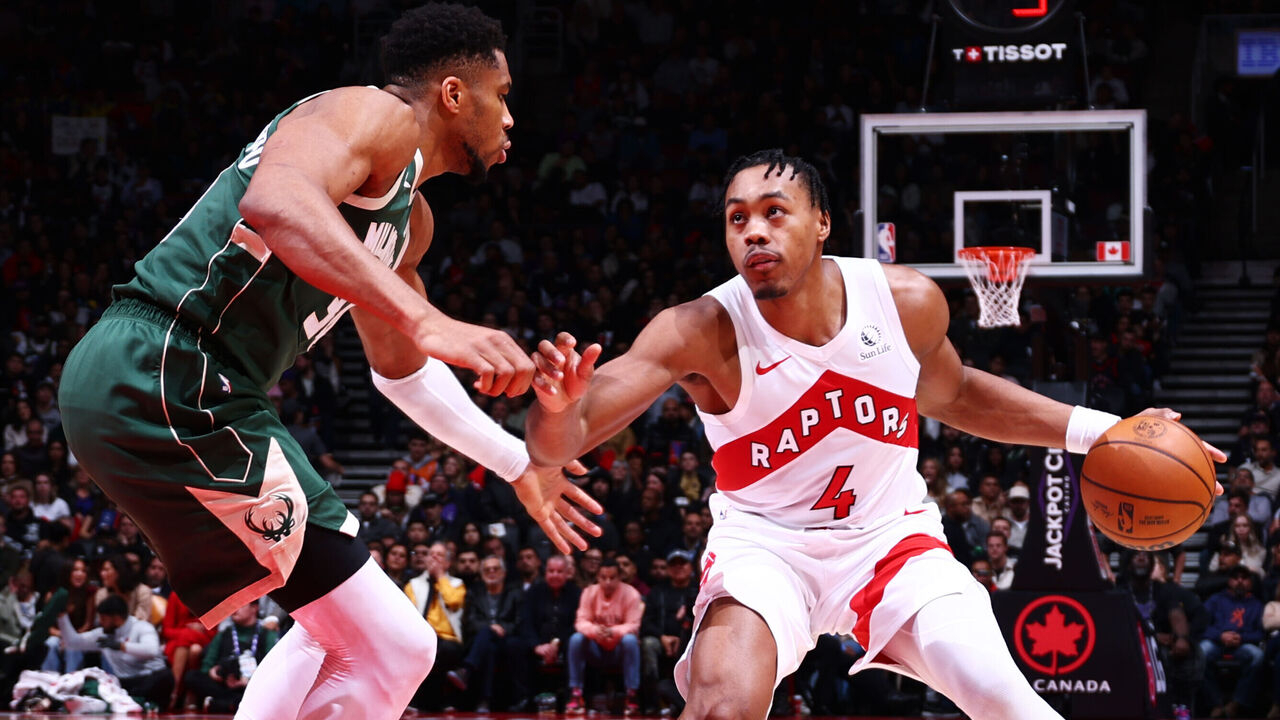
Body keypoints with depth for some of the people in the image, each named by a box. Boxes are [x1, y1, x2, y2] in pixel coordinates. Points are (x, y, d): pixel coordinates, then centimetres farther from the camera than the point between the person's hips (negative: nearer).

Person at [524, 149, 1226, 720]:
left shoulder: (906, 301, -13)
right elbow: (556, 446, -32)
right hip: (765, 544, -3)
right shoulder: (701, 333, -24)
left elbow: (950, 393, 12)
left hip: (888, 536, 3)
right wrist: (557, 405, -58)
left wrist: (1092, 431, 3)